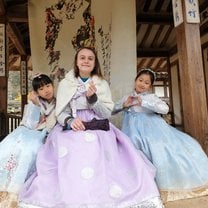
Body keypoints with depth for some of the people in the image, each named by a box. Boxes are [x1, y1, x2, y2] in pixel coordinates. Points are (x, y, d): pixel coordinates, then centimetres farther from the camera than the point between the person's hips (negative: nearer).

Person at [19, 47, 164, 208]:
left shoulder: (102, 84, 8)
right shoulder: (65, 84, 9)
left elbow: (107, 114, 1)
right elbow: (60, 113, 5)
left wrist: (93, 98, -15)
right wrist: (70, 121, -18)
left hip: (99, 129, 0)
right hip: (71, 128, 1)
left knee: (99, 157, -26)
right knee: (69, 157, -26)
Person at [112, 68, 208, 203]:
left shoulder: (151, 97, 4)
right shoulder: (127, 97, 12)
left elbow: (165, 109, -13)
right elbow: (111, 110, 13)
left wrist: (143, 102, -15)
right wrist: (123, 105, -5)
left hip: (153, 129, -1)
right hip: (135, 131, 1)